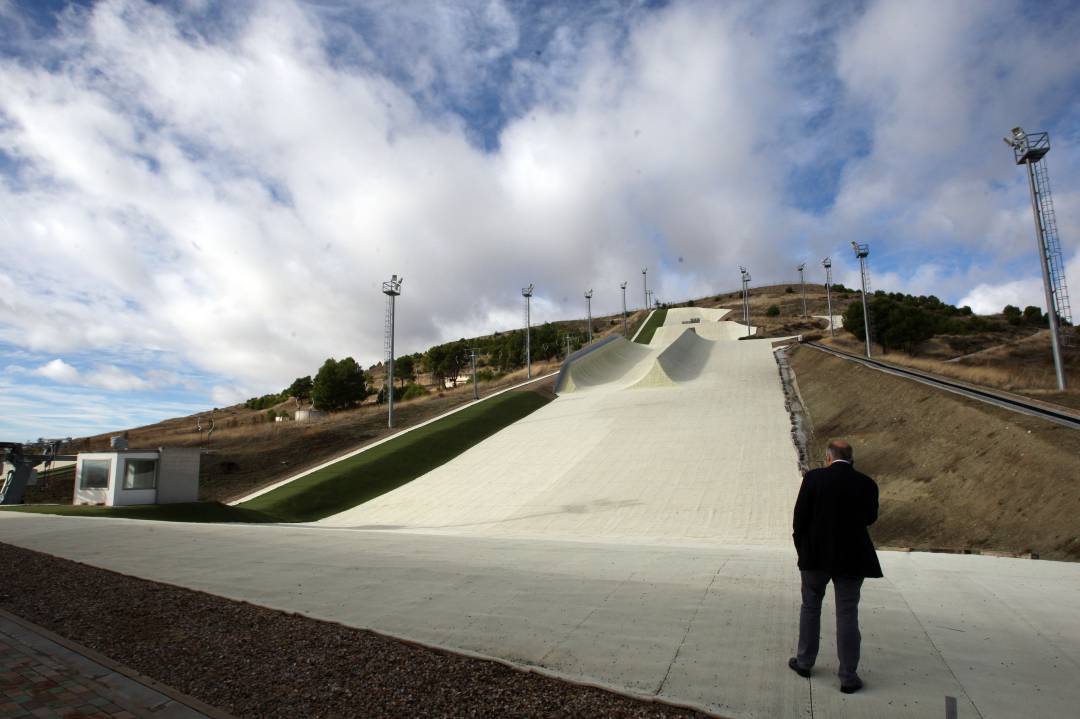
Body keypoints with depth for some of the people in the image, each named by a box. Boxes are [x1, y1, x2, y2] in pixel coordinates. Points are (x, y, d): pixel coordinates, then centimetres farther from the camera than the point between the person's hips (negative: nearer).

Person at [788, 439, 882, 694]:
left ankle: (805, 662, 27)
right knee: (847, 615, 9)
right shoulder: (866, 484, -7)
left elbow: (800, 517, -8)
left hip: (816, 556, 0)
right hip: (851, 558, 1)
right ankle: (848, 677, 15)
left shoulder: (813, 478, -11)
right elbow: (870, 518, 8)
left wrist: (801, 547, 7)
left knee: (810, 608, 16)